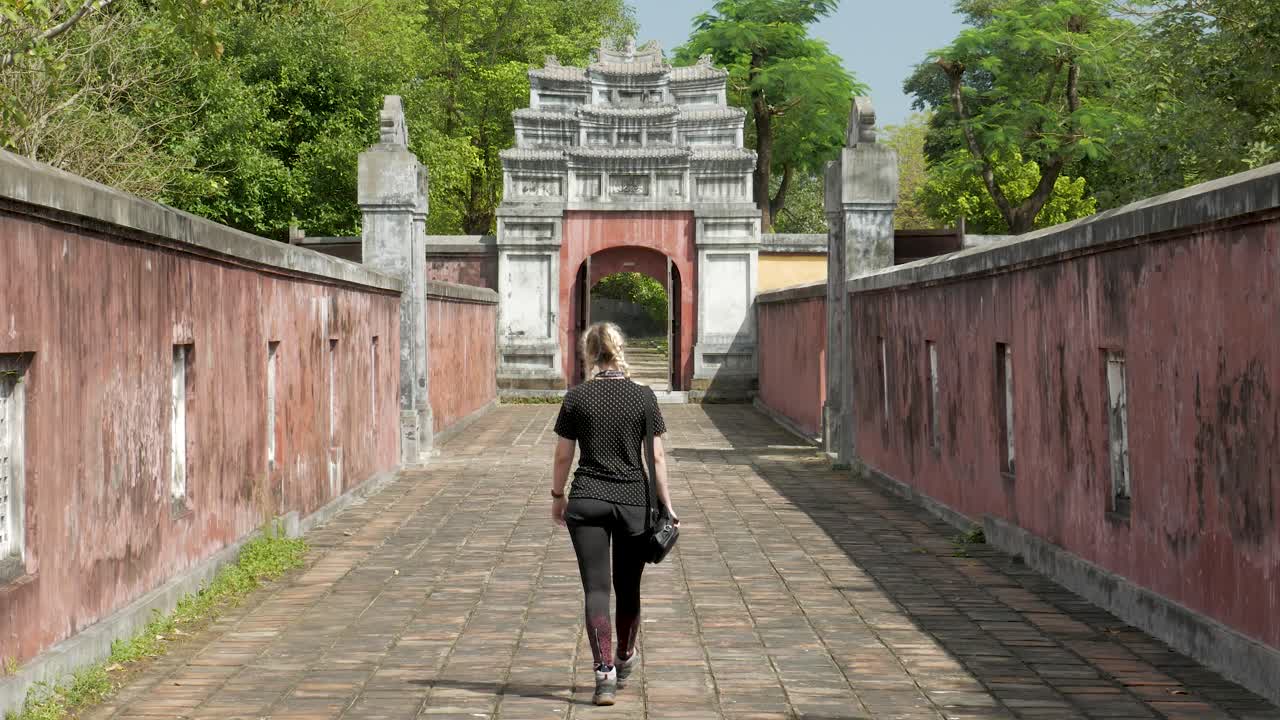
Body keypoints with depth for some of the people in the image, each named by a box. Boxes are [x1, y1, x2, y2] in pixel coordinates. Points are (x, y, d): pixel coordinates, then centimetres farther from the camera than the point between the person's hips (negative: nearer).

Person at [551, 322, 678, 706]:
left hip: (587, 502, -1)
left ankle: (604, 671, -15)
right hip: (634, 502, 1)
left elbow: (563, 455, 2)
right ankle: (625, 659, 36)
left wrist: (557, 496, 16)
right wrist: (666, 505, 4)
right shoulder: (644, 397, -2)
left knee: (596, 588, -2)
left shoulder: (576, 398, -4)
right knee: (628, 588, 16)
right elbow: (656, 457, -2)